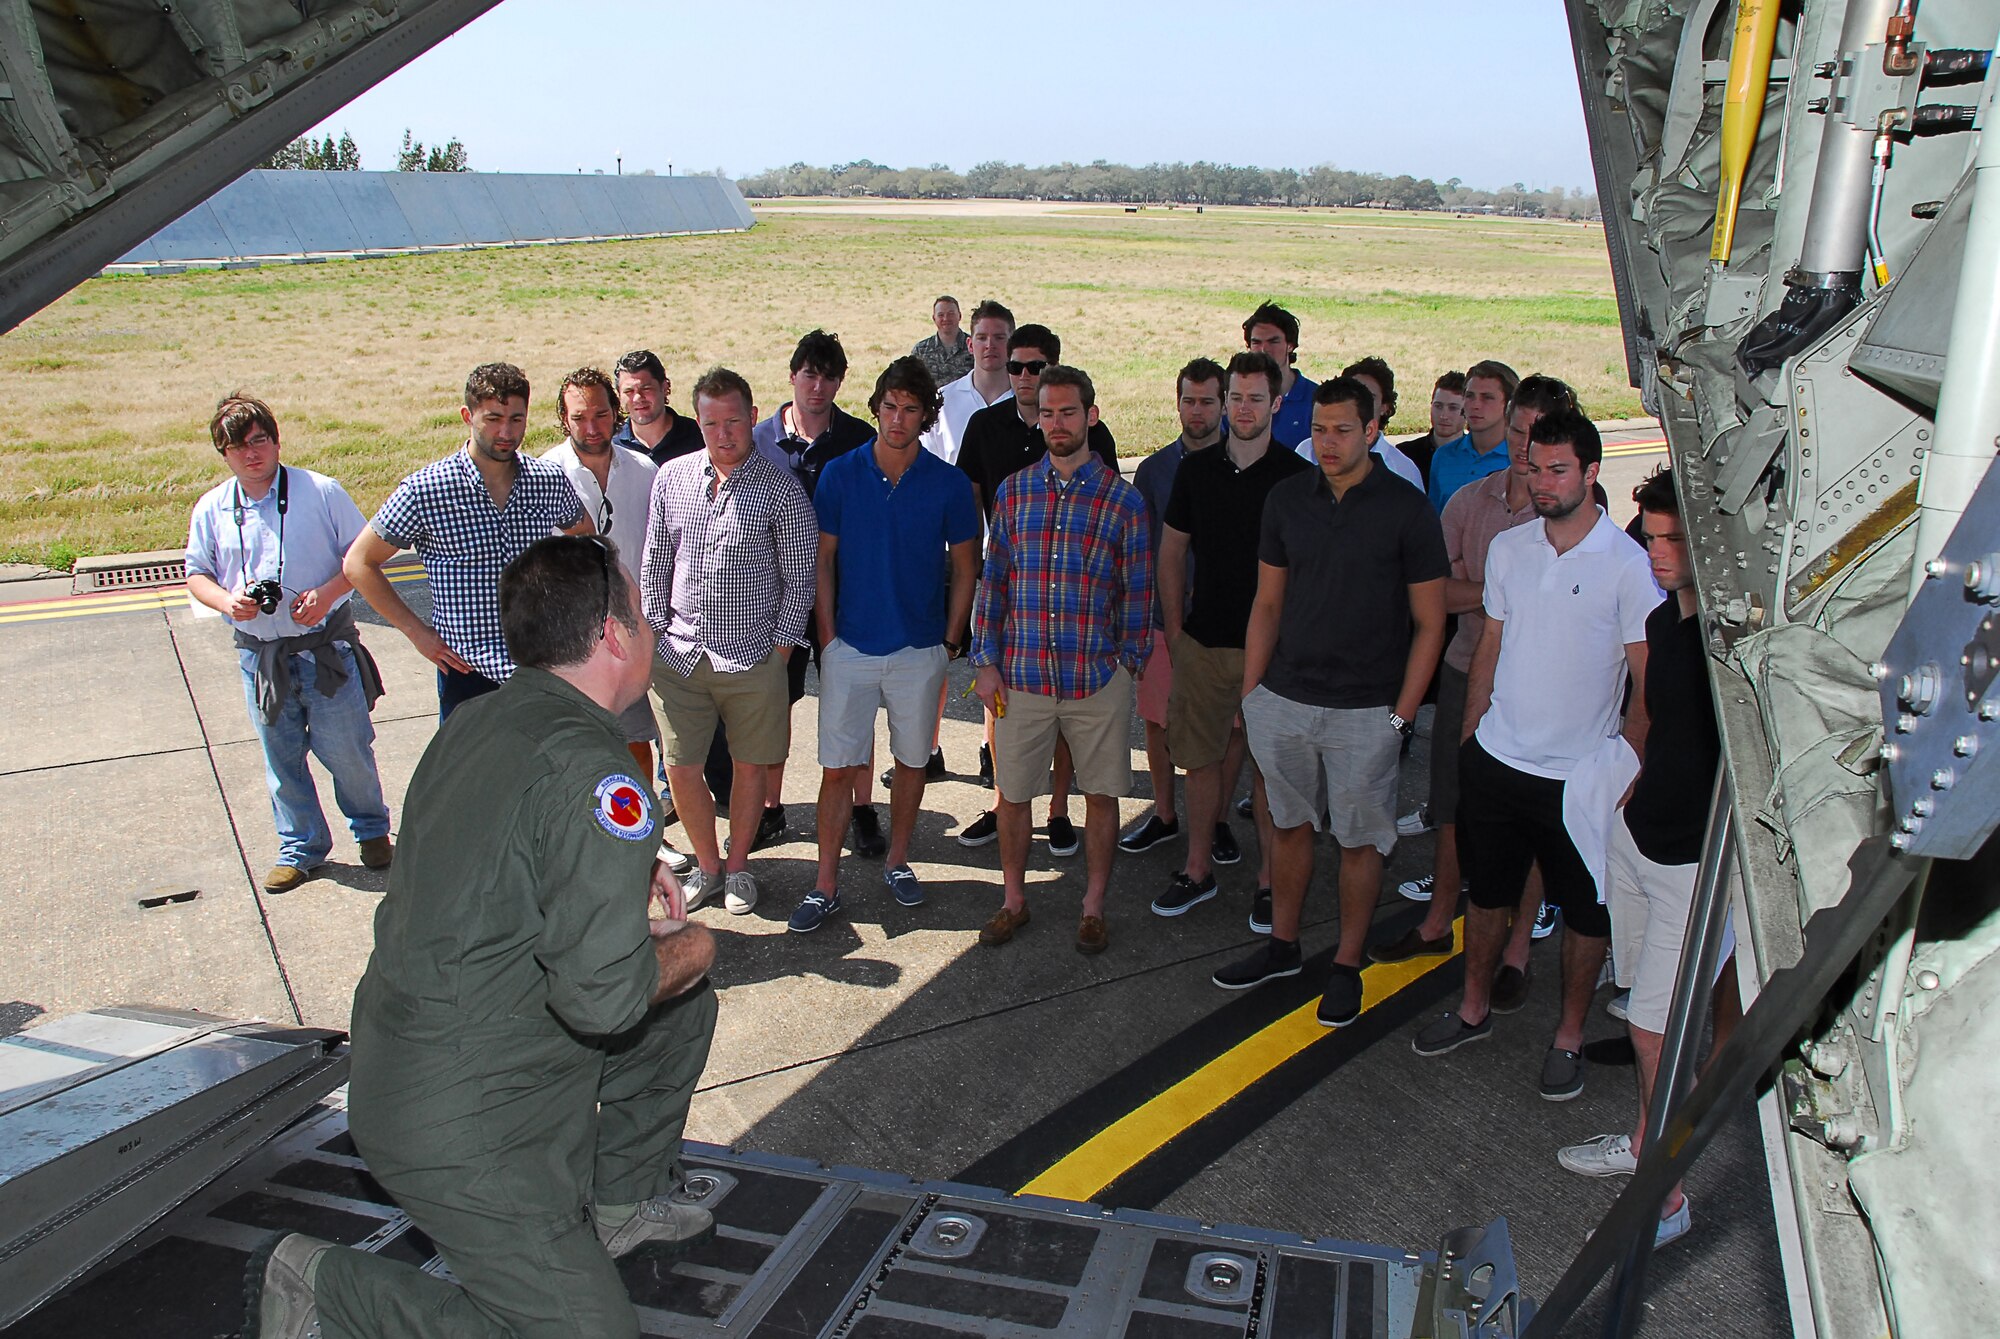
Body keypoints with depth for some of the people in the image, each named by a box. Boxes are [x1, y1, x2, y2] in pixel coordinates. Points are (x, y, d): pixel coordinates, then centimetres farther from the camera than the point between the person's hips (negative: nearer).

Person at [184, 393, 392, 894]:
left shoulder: (321, 492, -7)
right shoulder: (211, 509, 3)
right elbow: (196, 573, 11)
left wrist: (327, 593, -17)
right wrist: (226, 600, -10)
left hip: (326, 646, -3)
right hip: (259, 653, 3)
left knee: (346, 749, 5)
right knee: (281, 756, 13)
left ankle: (371, 830, 30)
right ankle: (300, 847, 30)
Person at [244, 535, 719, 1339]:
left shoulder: (476, 725, 4)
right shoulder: (585, 764, -25)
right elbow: (604, 995, -29)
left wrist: (625, 878, 9)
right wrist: (687, 949, -8)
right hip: (465, 1130, -9)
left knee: (684, 999, 17)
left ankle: (620, 1200, 30)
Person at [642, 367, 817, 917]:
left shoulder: (781, 489, -6)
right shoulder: (671, 478, 4)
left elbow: (800, 580, -3)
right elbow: (654, 563, 12)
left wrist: (779, 650, -6)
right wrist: (657, 631, 6)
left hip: (753, 659, -3)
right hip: (679, 657, 3)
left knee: (751, 766, 10)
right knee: (680, 768, 8)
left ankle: (738, 866, 30)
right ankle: (706, 864, 29)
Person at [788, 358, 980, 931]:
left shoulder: (949, 485, -4)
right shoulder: (840, 474, -2)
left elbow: (964, 569, 4)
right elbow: (823, 560, 3)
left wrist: (951, 643, 1)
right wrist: (828, 635, -2)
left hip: (920, 650, 0)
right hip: (850, 647, 0)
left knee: (912, 761, 13)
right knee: (839, 768, 2)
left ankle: (897, 861, 33)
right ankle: (826, 885, 12)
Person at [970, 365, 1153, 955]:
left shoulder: (1123, 499, -2)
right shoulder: (1013, 491, 4)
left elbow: (1137, 591, 3)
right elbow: (994, 579, 6)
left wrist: (1129, 661, -1)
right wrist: (986, 662, 2)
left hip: (1098, 679, -1)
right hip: (1020, 675, 2)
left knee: (1101, 794, 9)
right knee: (1012, 792, 11)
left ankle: (1093, 906, 27)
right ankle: (1014, 899, 30)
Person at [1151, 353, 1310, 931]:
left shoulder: (1297, 477, -5)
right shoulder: (1196, 471, 6)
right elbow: (1171, 550, 13)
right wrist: (1174, 624, 8)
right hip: (1204, 641, 3)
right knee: (1201, 756, 10)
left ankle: (1269, 880, 17)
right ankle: (1198, 870, 25)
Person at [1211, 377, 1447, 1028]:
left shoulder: (1406, 508, -8)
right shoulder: (1287, 498, 4)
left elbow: (1429, 622, -4)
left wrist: (1402, 714, -9)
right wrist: (1250, 693, 7)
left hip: (1366, 712, -3)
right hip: (1283, 701, 4)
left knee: (1361, 839, 7)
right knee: (1290, 825, 16)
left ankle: (1346, 965, 23)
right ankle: (1282, 946, 32)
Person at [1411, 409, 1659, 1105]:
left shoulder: (1629, 565, -12)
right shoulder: (1508, 547, 2)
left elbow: (1650, 682, -8)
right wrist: (1470, 734, 12)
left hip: (1580, 774, -4)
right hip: (1495, 760, 4)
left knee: (1585, 912, 11)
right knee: (1488, 892, 18)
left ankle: (1569, 1036, 30)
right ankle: (1474, 1009, 37)